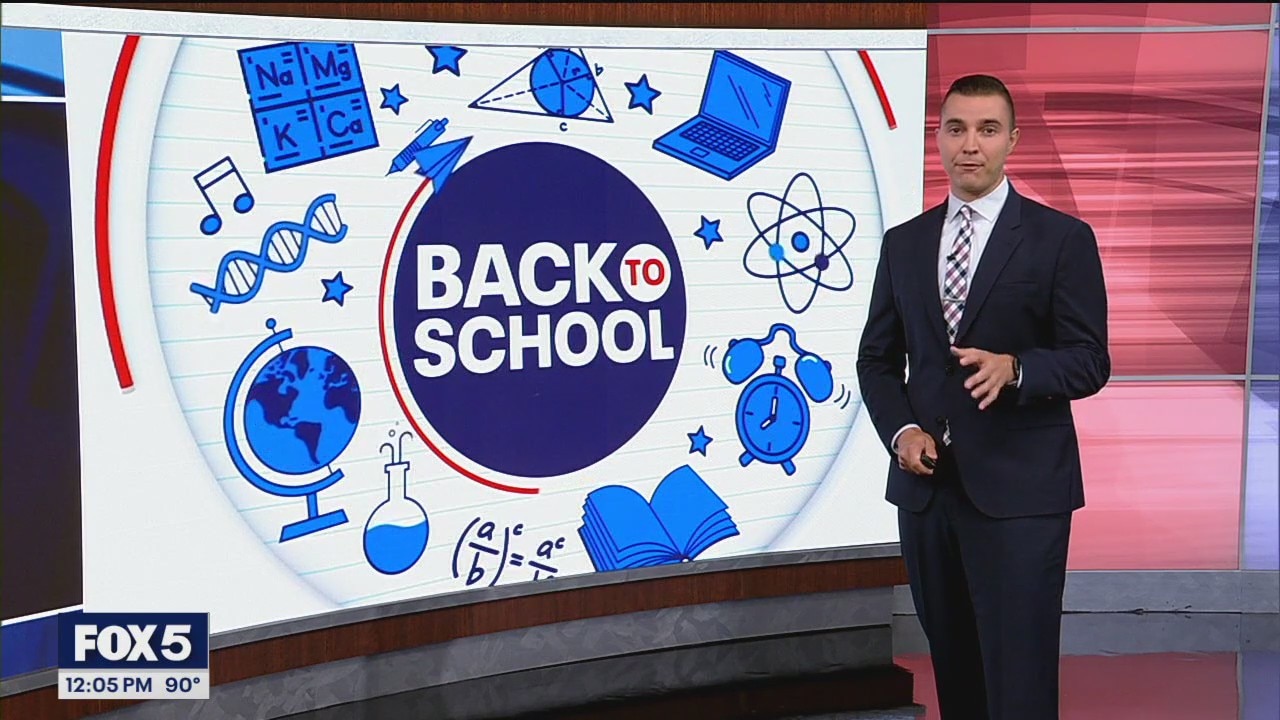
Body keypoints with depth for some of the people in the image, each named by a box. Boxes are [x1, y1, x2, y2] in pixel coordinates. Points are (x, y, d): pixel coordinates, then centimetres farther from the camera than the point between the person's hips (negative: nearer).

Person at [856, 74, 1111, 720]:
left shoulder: (1063, 238, -2)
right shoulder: (903, 243, 11)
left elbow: (1090, 361, -5)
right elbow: (877, 357, 13)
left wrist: (1015, 368, -25)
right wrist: (900, 431, -5)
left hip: (1020, 490, -4)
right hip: (925, 484, 5)